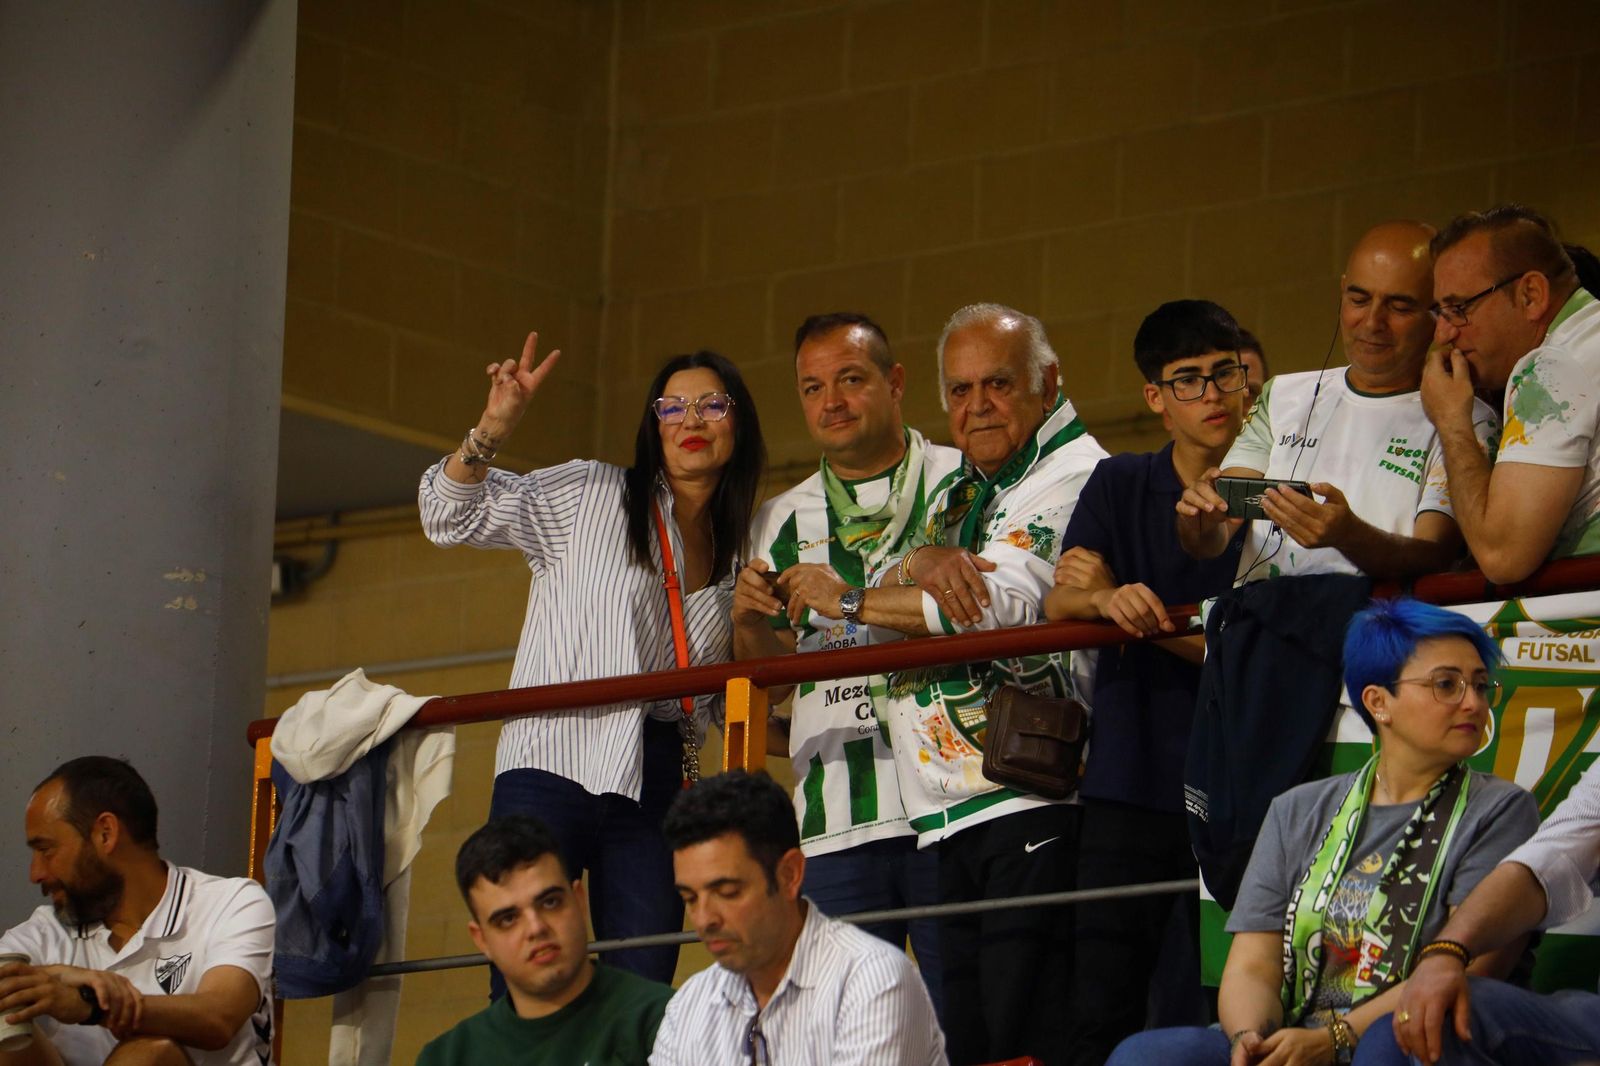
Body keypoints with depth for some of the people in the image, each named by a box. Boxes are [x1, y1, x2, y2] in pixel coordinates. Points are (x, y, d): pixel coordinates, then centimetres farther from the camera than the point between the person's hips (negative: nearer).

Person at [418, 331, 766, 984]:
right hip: (556, 763, -4)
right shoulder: (589, 495, 7)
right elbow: (449, 515, 3)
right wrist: (493, 429, -12)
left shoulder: (738, 552, 19)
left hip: (657, 783, 4)